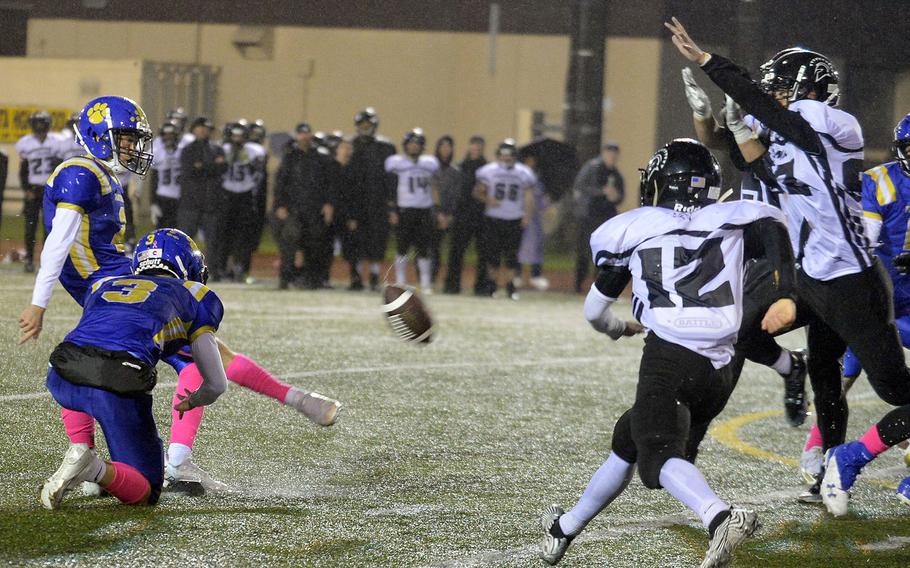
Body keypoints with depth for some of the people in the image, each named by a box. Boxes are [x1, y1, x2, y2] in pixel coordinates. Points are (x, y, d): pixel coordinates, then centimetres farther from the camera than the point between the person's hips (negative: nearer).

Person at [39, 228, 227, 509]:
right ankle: (95, 470, -19)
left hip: (64, 377, 4)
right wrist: (190, 402, 50)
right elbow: (216, 384, 26)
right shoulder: (193, 296, 25)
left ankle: (80, 448, 15)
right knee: (145, 492, 13)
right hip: (120, 387, -4)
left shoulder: (102, 286, 33)